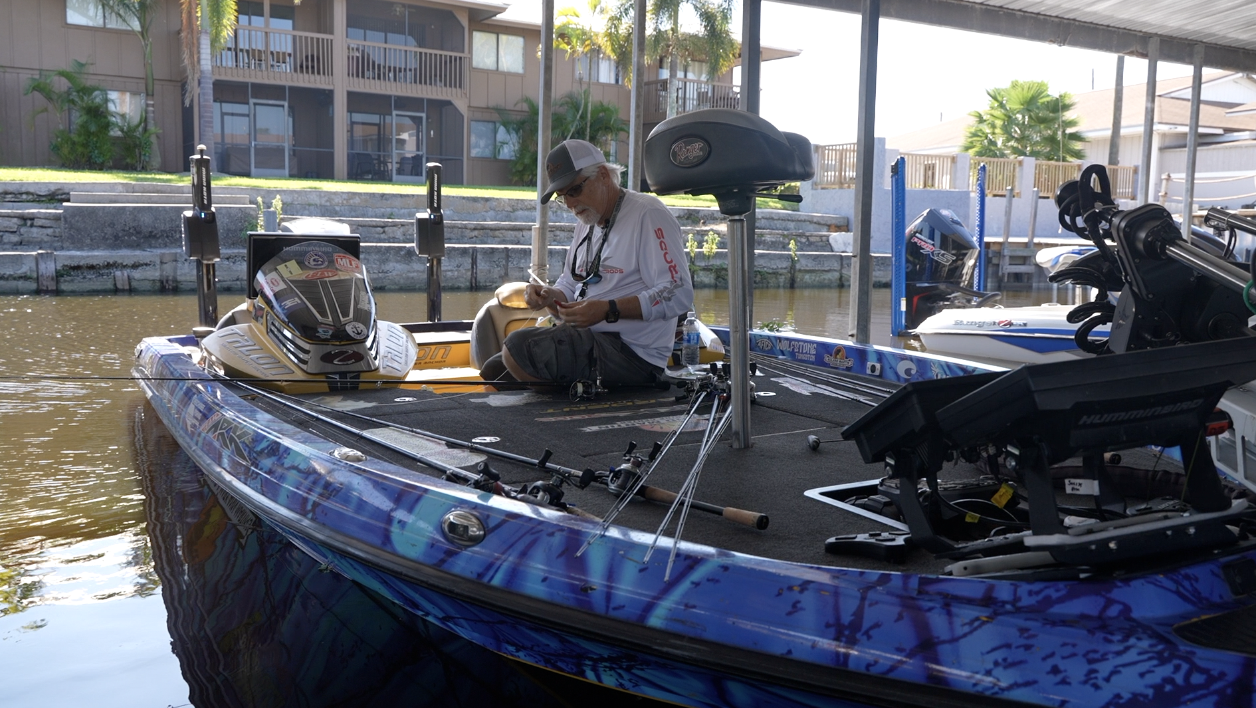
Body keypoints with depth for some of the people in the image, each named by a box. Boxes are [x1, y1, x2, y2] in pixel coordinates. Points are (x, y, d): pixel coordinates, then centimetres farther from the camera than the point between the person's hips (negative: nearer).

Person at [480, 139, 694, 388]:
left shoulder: (647, 214, -10)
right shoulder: (587, 223, 18)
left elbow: (679, 295, -19)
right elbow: (569, 287, 22)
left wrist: (608, 310, -25)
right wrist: (549, 296, -3)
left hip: (632, 352, -9)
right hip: (587, 340, 9)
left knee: (518, 347, -24)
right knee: (493, 371, 5)